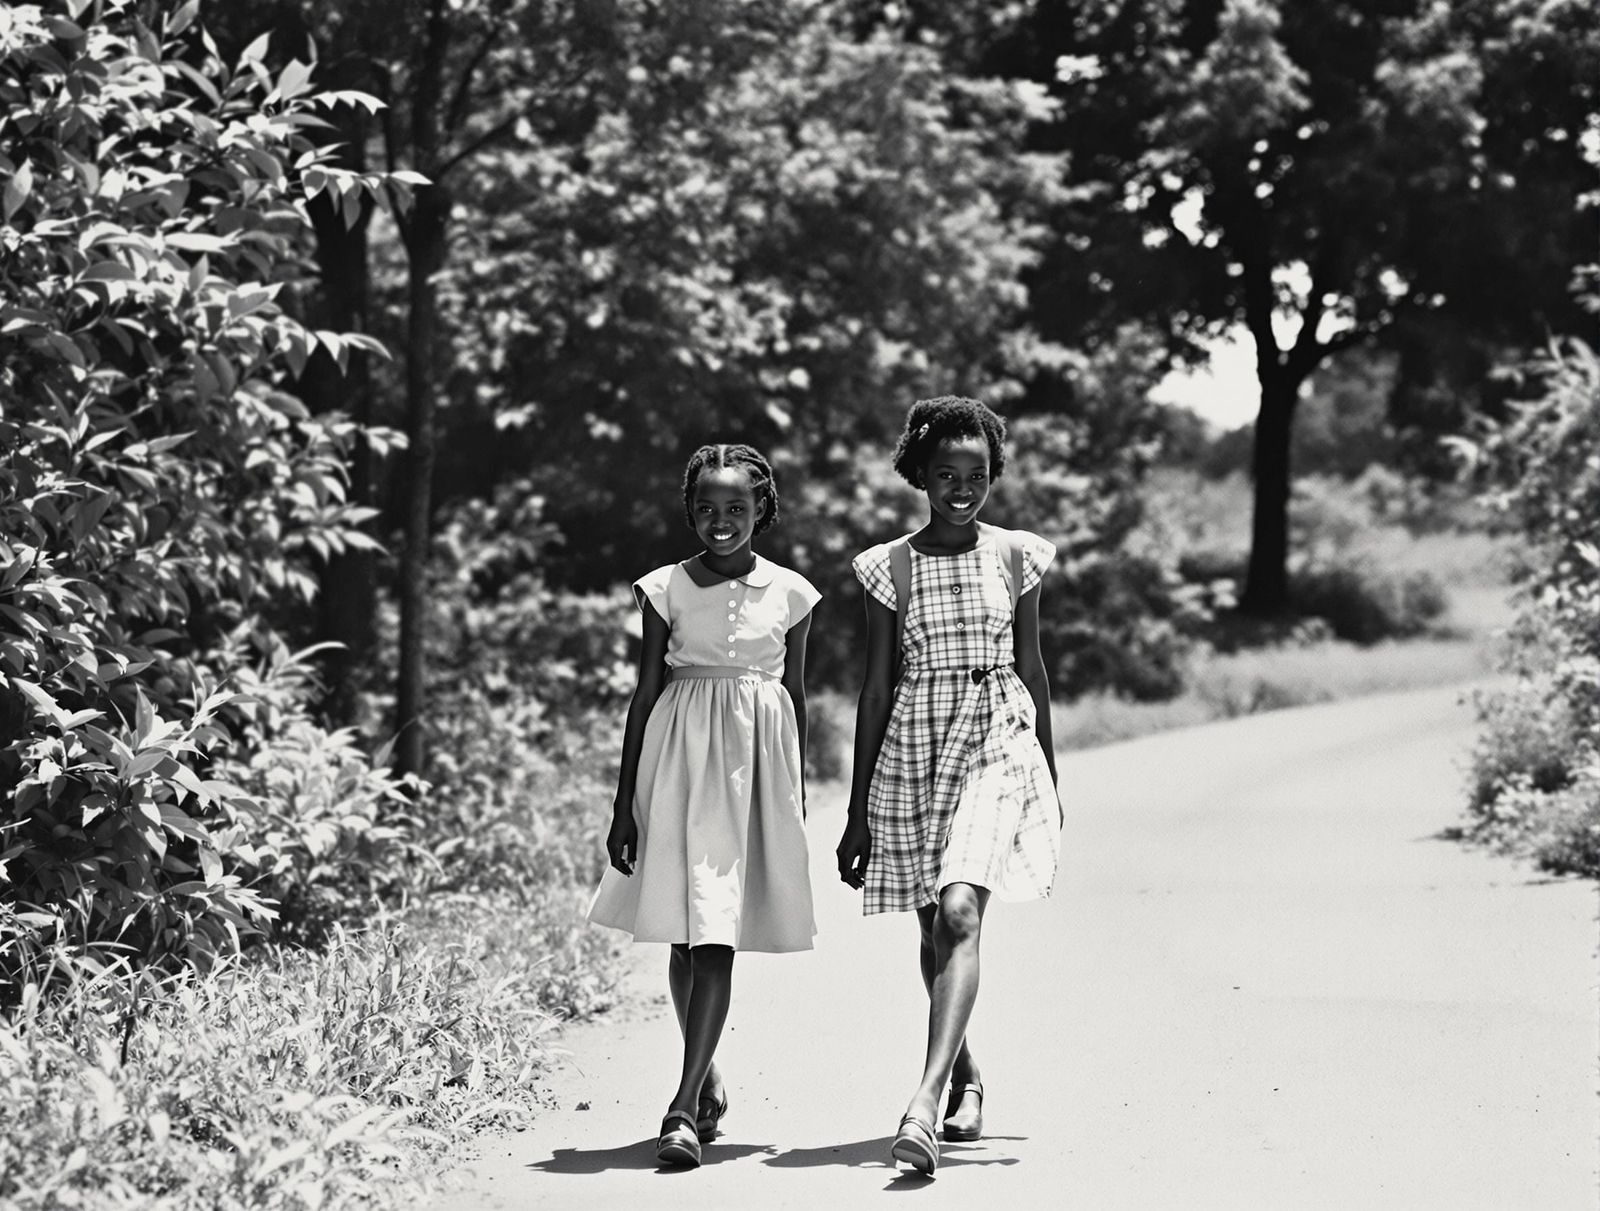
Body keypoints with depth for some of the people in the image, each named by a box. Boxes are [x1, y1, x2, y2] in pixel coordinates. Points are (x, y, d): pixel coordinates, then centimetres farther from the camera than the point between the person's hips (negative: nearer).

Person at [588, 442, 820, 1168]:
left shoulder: (790, 593, 4)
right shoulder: (666, 590, 2)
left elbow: (796, 698, 11)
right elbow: (645, 697, 4)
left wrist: (797, 800, 12)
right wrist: (624, 804, 2)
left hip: (756, 761, -1)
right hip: (680, 757, 1)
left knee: (717, 939, -8)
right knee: (686, 936, 6)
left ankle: (685, 1107, -11)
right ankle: (707, 1084, 24)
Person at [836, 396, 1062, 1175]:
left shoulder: (1014, 556, 3)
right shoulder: (890, 567, 2)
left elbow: (1031, 669, 12)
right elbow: (876, 688, 4)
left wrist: (1051, 779, 15)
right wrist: (857, 812, 4)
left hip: (998, 746, -2)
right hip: (912, 752, 2)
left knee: (960, 914, -20)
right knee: (933, 929, 11)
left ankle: (925, 1102, -29)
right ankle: (965, 1076, 34)